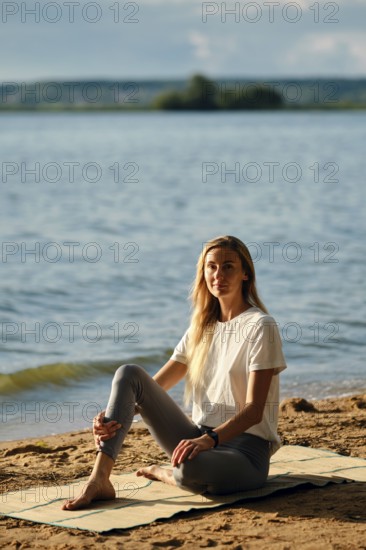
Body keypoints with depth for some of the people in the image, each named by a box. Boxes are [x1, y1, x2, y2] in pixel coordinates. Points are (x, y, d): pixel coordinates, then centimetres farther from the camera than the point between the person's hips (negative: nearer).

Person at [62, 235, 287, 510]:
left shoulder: (260, 326, -7)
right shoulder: (201, 327, 14)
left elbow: (254, 410, -15)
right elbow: (154, 386, 8)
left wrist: (210, 439, -32)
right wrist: (112, 416, -12)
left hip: (245, 447, -6)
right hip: (201, 439, 6)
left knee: (191, 468, -42)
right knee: (129, 374, -11)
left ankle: (164, 473, -2)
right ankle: (99, 480, -22)